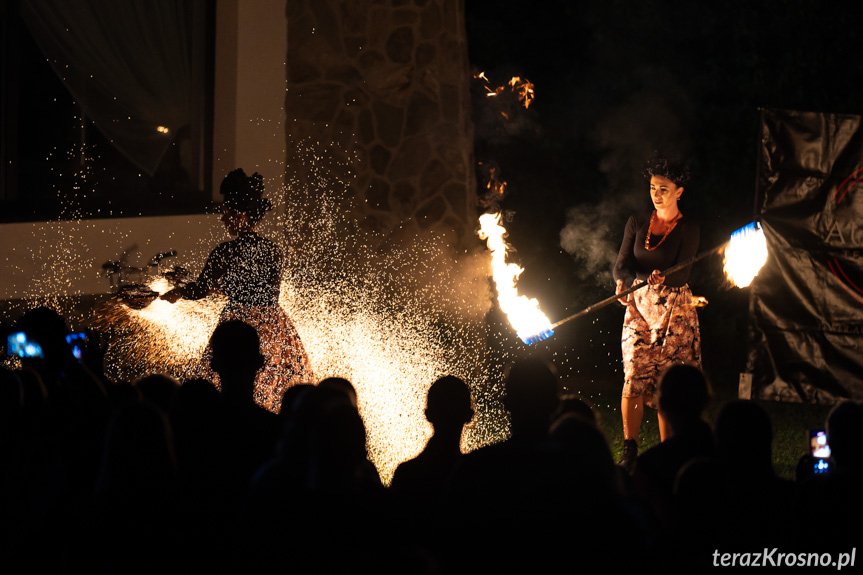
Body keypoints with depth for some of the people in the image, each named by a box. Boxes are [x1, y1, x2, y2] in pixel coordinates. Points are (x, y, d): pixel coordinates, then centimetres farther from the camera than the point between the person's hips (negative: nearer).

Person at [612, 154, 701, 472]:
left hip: (674, 309, -2)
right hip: (638, 306, 2)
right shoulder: (637, 222, 7)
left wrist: (662, 278, -34)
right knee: (634, 375, -11)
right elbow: (622, 263, 0)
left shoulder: (688, 229, -2)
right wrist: (623, 283, -23)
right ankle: (629, 450, -5)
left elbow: (682, 272, -12)